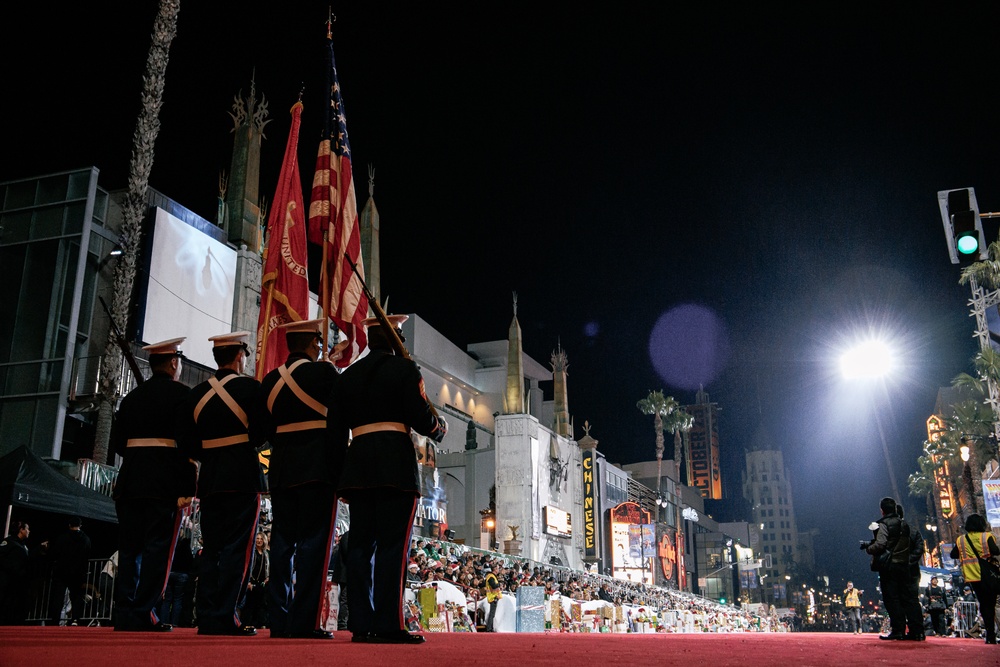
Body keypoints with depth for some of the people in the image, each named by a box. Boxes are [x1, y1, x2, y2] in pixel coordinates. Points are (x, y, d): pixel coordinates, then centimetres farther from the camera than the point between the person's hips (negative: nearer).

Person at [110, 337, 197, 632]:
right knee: (158, 547, -4)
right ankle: (143, 615, -6)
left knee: (130, 548, 8)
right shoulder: (181, 393, -3)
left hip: (130, 481, 6)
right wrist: (187, 488, -10)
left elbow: (117, 441, 13)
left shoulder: (132, 396, 15)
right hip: (165, 483, -6)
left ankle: (125, 615, 8)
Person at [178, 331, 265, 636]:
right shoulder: (250, 387, -5)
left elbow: (188, 444, 8)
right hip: (243, 477, -5)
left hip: (209, 479, 5)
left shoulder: (196, 394, 10)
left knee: (210, 548, 9)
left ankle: (207, 618, 9)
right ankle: (225, 617, -6)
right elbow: (260, 434, -9)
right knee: (237, 548, -3)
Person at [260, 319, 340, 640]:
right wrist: (339, 465, 9)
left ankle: (279, 620, 12)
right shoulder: (324, 372, -5)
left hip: (281, 470, 5)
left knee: (282, 543, 9)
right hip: (319, 468, -5)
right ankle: (305, 621, -4)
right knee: (314, 543, -3)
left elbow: (268, 428, 11)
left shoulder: (270, 380, 10)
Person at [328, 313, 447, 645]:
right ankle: (388, 625, -8)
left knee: (361, 543, 6)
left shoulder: (347, 376, 15)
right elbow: (422, 418, -9)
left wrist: (343, 477, 19)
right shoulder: (404, 368, -1)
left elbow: (335, 431, 13)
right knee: (393, 544, -5)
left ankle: (361, 624, 7)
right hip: (396, 465, -5)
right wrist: (440, 429, 13)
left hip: (357, 467, 6)